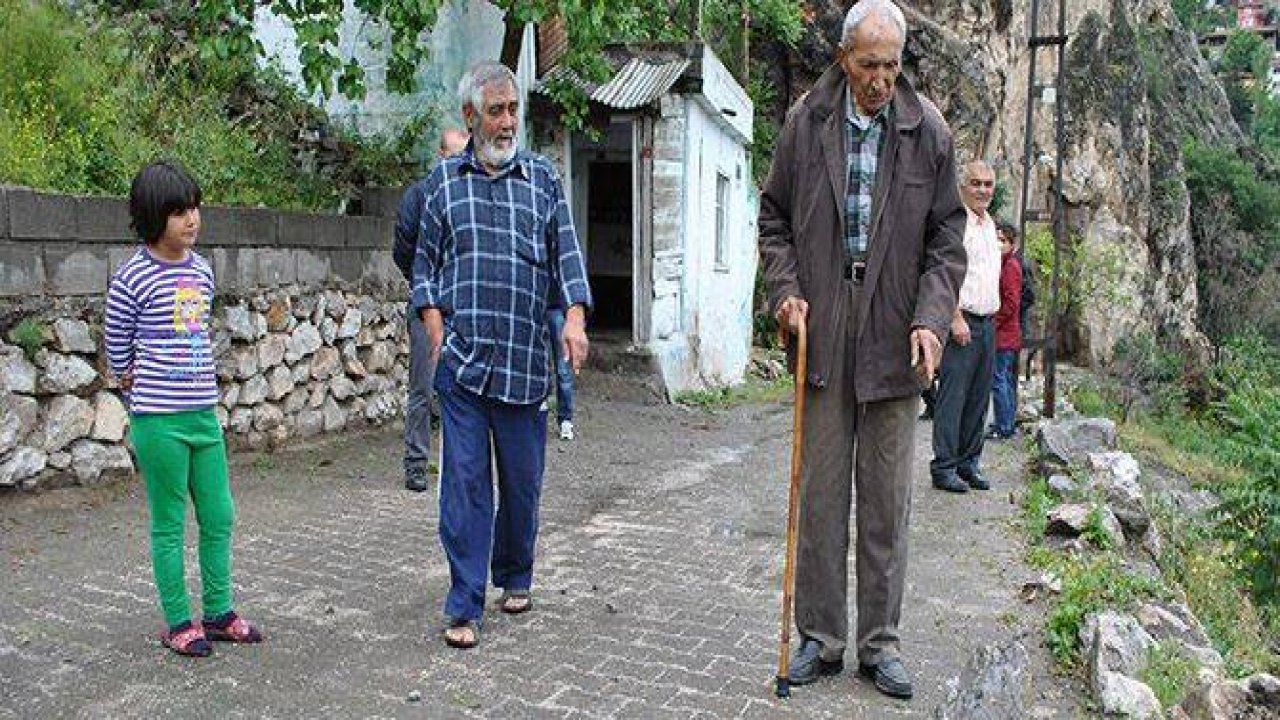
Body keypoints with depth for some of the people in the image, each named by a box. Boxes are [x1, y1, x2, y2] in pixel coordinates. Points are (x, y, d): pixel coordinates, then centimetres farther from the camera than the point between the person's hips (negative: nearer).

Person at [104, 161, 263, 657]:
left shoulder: (202, 270, 7)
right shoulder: (132, 278, -10)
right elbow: (117, 348, 0)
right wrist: (142, 396, 11)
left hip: (204, 414, 6)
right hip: (159, 421, -6)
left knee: (219, 517, 11)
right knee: (169, 525, 5)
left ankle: (218, 612, 25)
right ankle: (179, 623, 18)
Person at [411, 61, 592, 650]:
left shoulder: (543, 178, 11)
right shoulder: (443, 180, 10)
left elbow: (566, 254, 7)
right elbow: (425, 263, 12)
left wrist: (574, 317, -8)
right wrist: (435, 327, -1)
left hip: (525, 359, 1)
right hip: (461, 360, -1)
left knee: (523, 479, 10)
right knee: (465, 481, -3)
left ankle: (515, 577, 31)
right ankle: (465, 606, 4)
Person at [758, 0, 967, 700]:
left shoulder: (927, 130, 2)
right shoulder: (805, 121, 3)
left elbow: (947, 238, 5)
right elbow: (774, 217, 10)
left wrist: (931, 317, -7)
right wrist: (786, 288, -4)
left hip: (893, 339, 0)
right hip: (823, 332, 0)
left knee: (887, 499, 7)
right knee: (821, 494, 6)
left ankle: (880, 642, 20)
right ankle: (820, 637, 19)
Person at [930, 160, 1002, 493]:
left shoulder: (990, 224, 19)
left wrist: (990, 318, 18)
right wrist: (956, 318, -19)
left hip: (988, 322, 8)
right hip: (962, 321, -8)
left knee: (979, 398, 9)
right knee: (952, 396, -7)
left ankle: (968, 462, 17)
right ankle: (943, 467, -2)